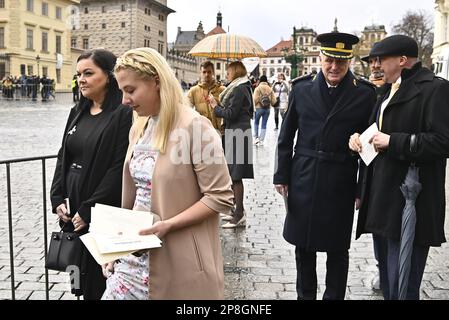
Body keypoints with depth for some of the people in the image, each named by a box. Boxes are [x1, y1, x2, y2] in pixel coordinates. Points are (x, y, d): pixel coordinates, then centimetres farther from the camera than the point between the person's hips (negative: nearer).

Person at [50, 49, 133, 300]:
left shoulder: (123, 114, -13)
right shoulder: (78, 113, 10)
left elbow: (120, 168, -18)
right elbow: (64, 158, 14)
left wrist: (89, 209, -16)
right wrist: (58, 199, 3)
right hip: (72, 210, 7)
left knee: (102, 282, 4)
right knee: (82, 276, 16)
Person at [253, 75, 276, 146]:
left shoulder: (258, 88, -8)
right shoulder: (270, 89, 3)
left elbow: (255, 99, -14)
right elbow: (274, 100, 2)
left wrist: (253, 105, 4)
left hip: (259, 108, -3)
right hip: (267, 109, 3)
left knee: (256, 122, 17)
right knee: (264, 124, 8)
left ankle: (256, 137, 9)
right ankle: (261, 141, 8)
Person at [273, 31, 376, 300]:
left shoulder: (365, 94, -4)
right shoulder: (302, 88, 1)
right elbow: (286, 136, 6)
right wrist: (282, 175, 3)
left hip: (341, 183, -2)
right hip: (303, 178, 2)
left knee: (337, 248, 11)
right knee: (303, 244, 14)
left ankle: (334, 296, 29)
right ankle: (305, 295, 33)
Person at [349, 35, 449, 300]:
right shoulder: (392, 89, 18)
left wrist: (393, 141, -18)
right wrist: (361, 137, 7)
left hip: (410, 202, -9)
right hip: (383, 199, 9)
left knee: (402, 287, -3)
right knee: (387, 280, 21)